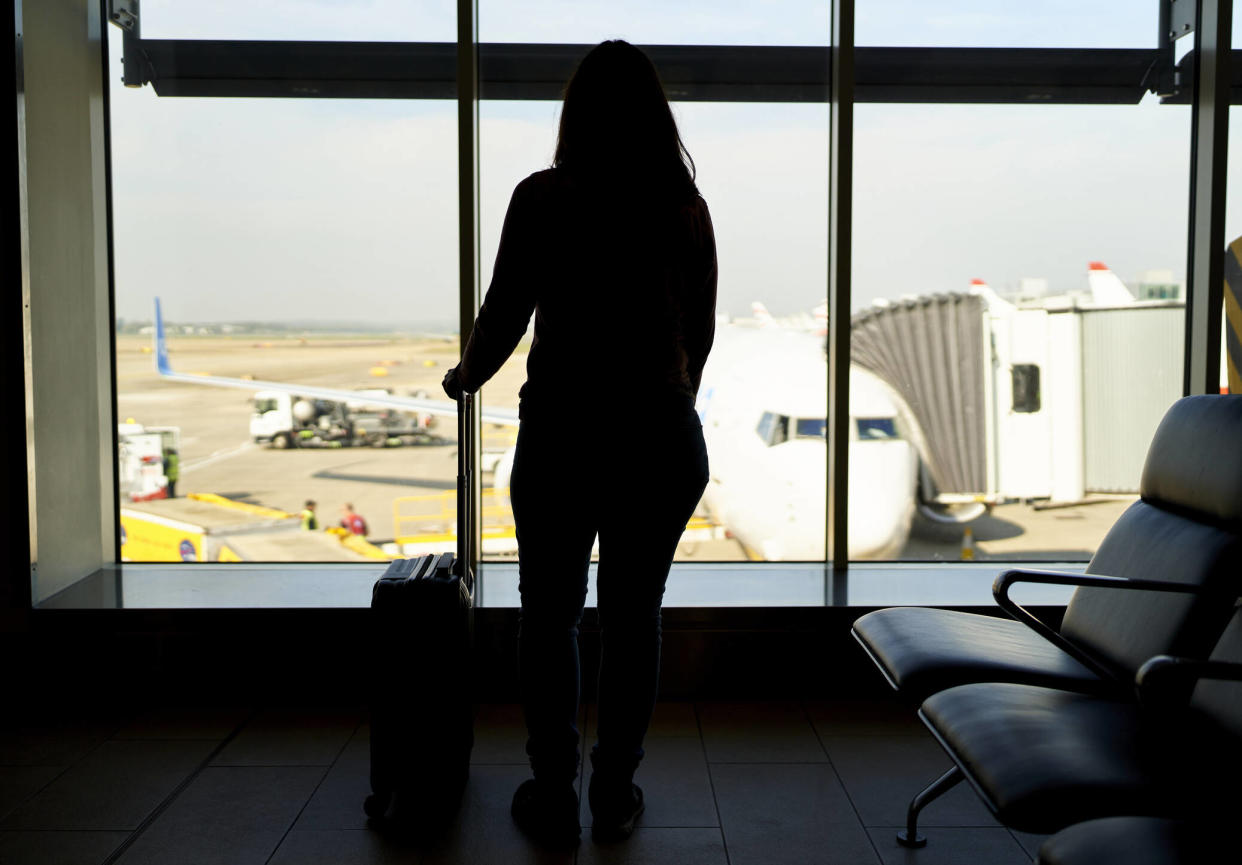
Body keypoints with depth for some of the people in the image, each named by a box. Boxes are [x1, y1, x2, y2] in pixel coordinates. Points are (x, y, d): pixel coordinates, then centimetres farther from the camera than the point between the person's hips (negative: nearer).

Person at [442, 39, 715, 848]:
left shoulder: (544, 198, -6)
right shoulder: (687, 206, 3)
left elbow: (505, 315, -6)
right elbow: (701, 332, 8)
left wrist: (465, 376, 15)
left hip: (563, 432, -2)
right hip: (665, 435, 3)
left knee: (550, 615, 12)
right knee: (634, 618, 13)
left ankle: (554, 797, 19)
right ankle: (616, 795, 23)